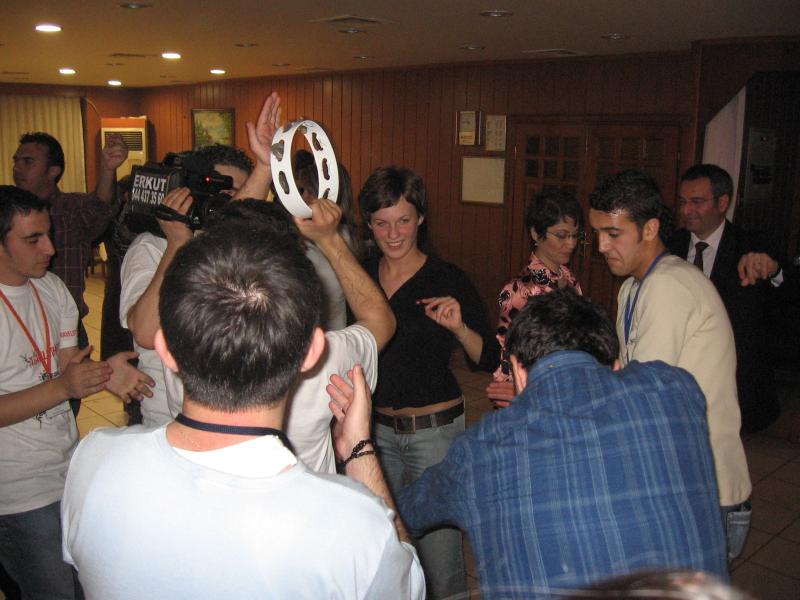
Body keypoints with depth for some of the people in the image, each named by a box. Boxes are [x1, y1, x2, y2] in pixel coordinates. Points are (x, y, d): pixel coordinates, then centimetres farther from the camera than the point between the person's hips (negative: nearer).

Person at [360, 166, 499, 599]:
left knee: (439, 547, 0)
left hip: (434, 429, -4)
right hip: (375, 428, 4)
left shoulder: (448, 279, -9)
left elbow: (489, 360, -10)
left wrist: (459, 327, -26)